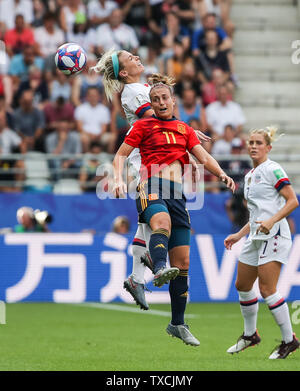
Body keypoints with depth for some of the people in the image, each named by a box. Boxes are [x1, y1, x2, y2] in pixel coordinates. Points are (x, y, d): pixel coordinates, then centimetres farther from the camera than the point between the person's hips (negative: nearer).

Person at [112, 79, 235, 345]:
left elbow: (204, 157, 14)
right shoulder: (143, 126, 14)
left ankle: (177, 324, 10)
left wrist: (221, 173, -6)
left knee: (182, 263, 2)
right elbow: (120, 155, 10)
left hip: (177, 193, 4)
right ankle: (160, 270, -66)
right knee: (162, 222, -40)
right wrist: (119, 179, -9)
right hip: (151, 187, -4)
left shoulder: (185, 130, 23)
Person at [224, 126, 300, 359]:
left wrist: (271, 221, -25)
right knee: (242, 285, 13)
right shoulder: (250, 176, 19)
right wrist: (239, 235, 21)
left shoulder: (272, 170, -8)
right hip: (256, 237, 9)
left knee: (267, 289, -14)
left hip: (273, 236, -9)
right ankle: (250, 335, 30)